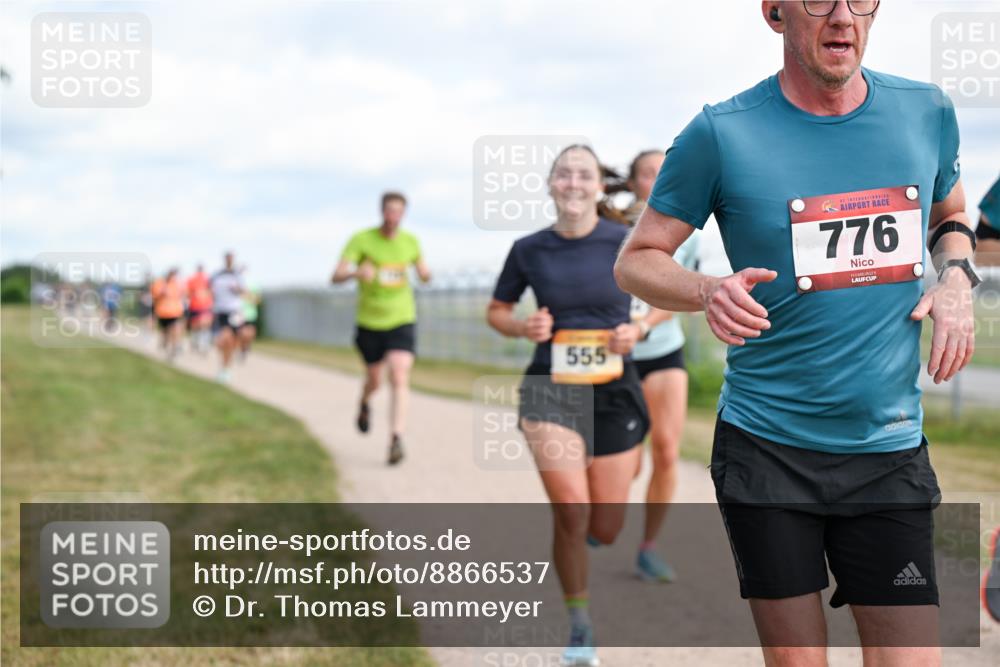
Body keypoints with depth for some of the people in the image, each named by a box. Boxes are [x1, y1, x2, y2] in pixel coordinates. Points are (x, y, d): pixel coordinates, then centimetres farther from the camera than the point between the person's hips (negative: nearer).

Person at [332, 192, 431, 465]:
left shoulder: (410, 241, 0)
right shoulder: (361, 240, -9)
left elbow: (423, 272, 17)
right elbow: (336, 277, -18)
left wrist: (425, 273, -9)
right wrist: (357, 272, -41)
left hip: (402, 321, 0)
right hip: (370, 322, 0)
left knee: (399, 378, -17)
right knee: (374, 379, 15)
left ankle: (396, 440, -21)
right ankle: (364, 404, 52)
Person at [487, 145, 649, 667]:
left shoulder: (626, 243, -5)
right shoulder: (529, 250, -2)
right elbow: (496, 312, 12)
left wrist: (639, 328, -11)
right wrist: (523, 328, -9)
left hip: (614, 393, 1)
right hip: (550, 390, -1)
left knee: (605, 531, 6)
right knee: (571, 511, -19)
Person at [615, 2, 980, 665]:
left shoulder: (928, 112, 4)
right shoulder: (721, 133, -7)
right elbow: (637, 260, -1)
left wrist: (957, 276, 1)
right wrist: (709, 291, -22)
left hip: (890, 447, 3)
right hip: (768, 452, -2)